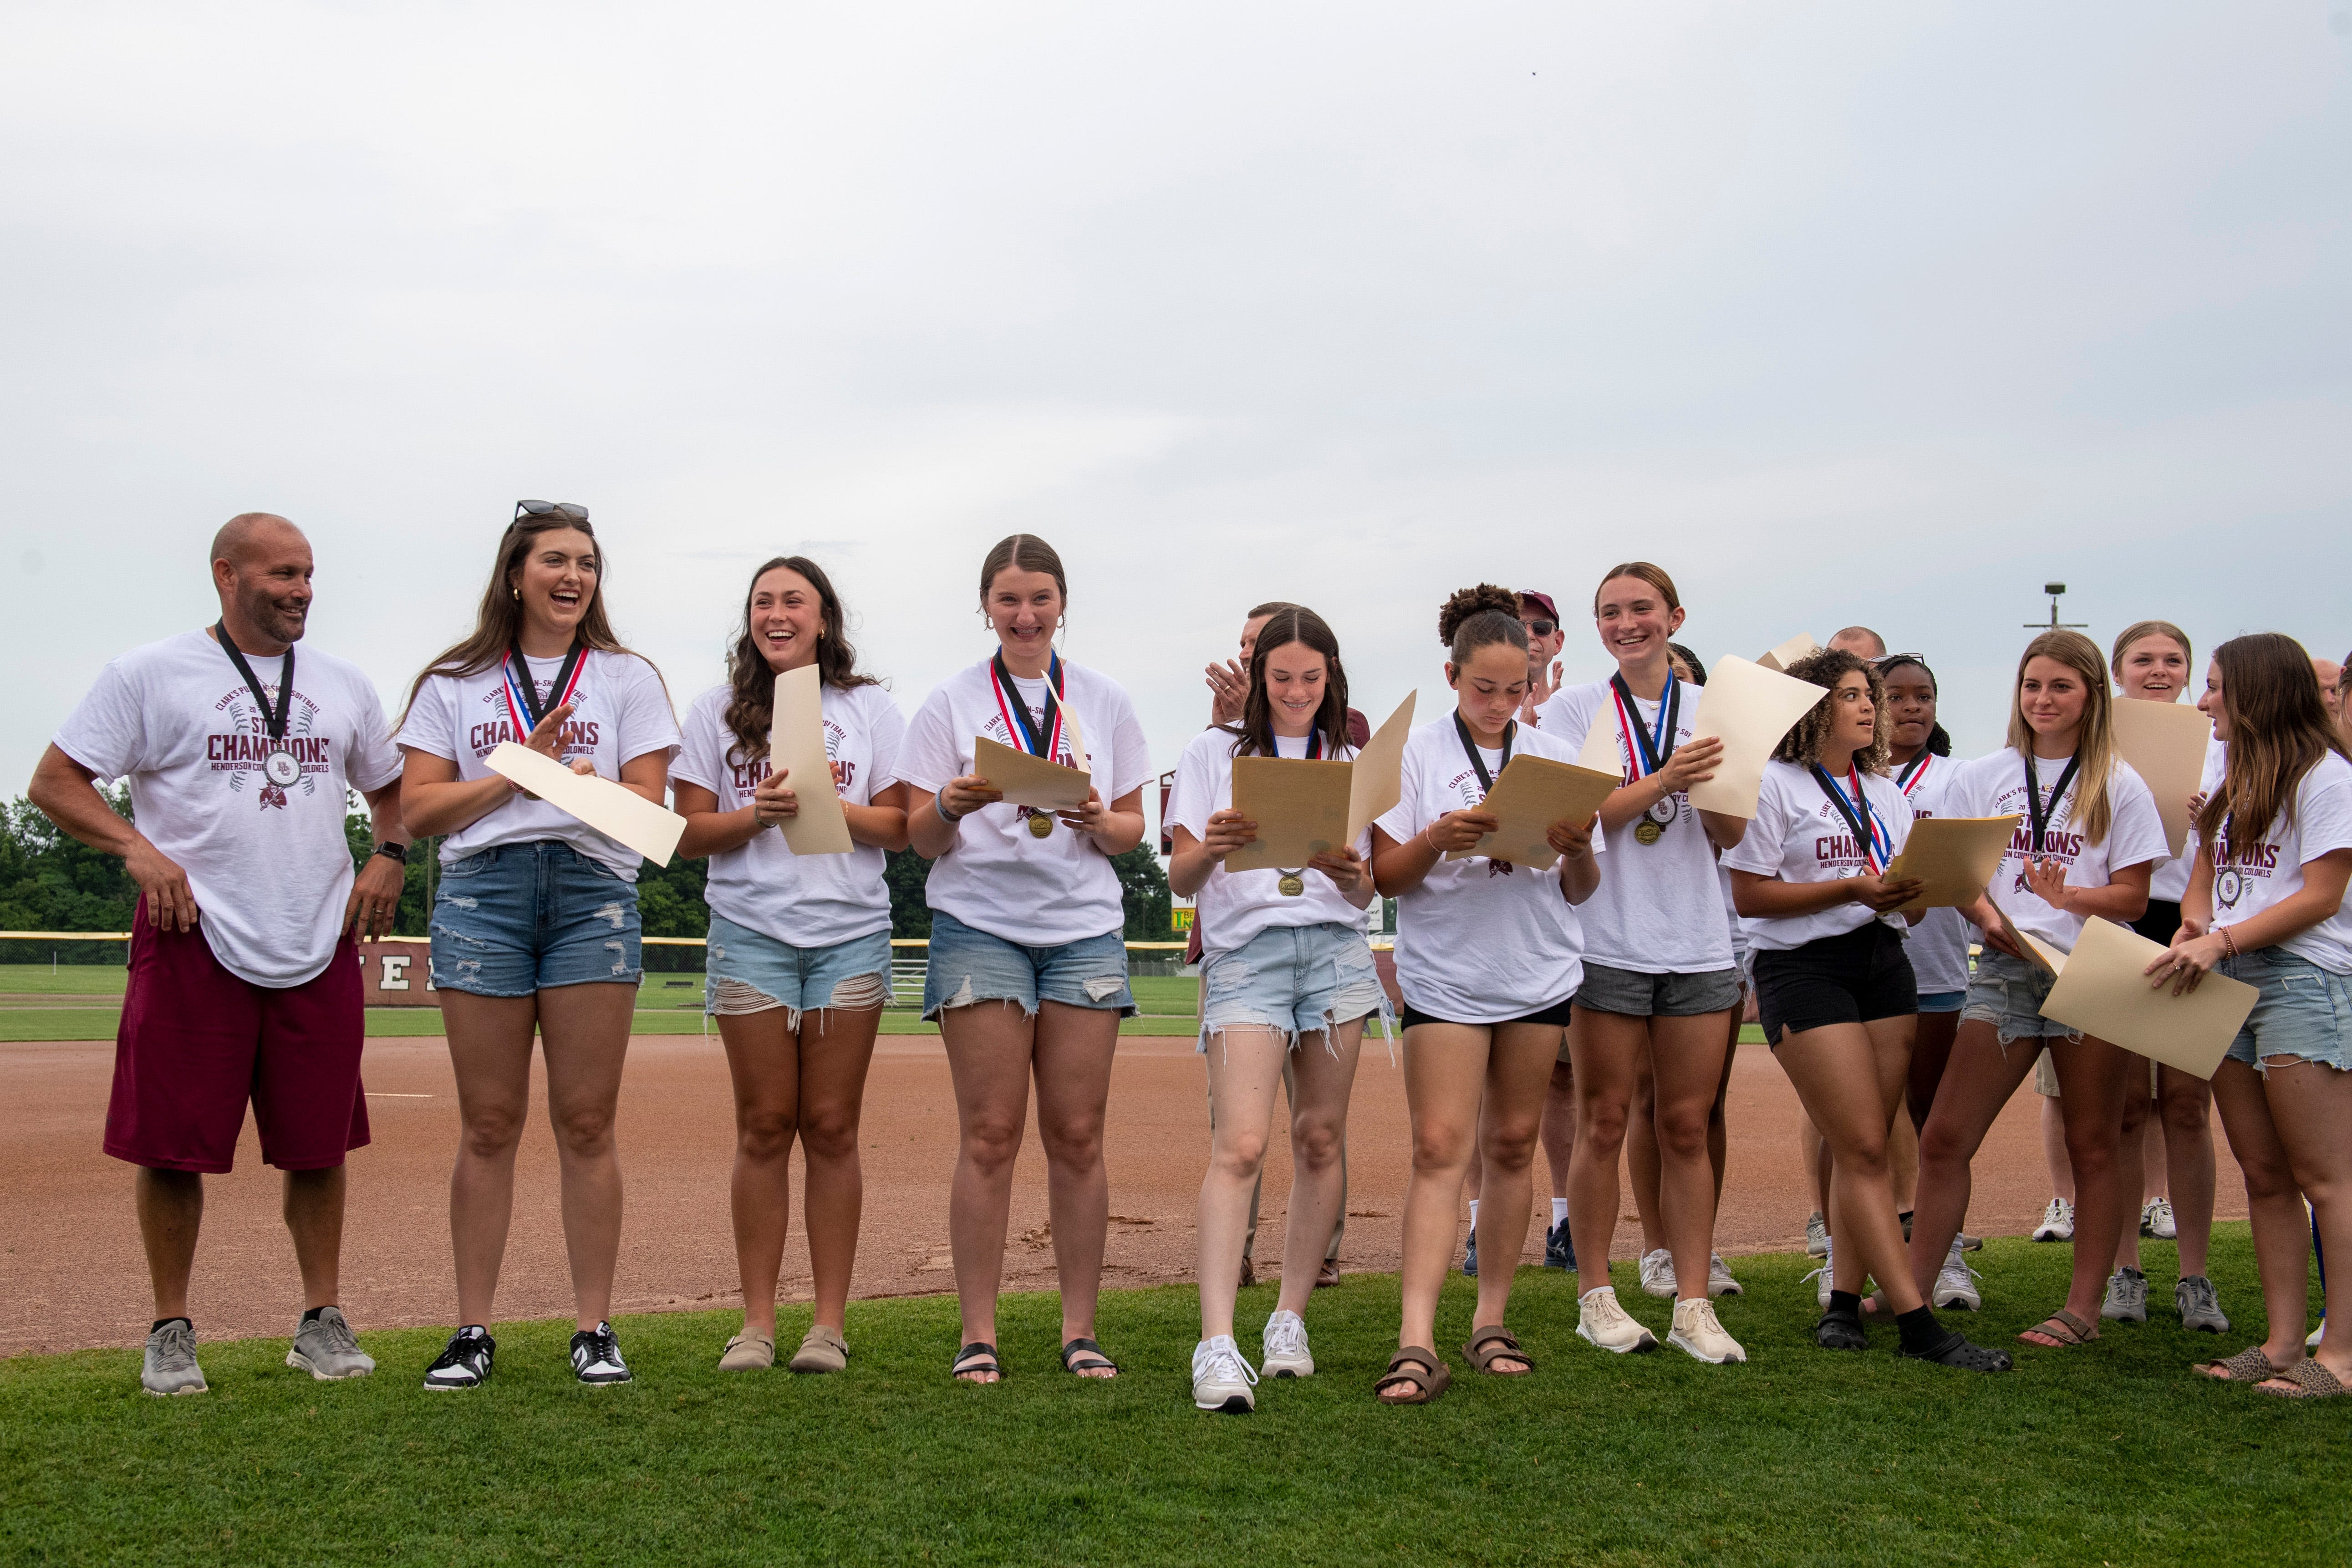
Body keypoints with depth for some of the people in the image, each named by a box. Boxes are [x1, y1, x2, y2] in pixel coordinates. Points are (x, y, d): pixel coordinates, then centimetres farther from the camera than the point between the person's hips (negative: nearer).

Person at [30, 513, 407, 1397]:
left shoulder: (345, 686, 15)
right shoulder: (151, 674, 2)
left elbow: (392, 787, 26)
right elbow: (54, 781, 0)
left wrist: (389, 857, 7)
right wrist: (134, 846, -14)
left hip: (319, 949, 3)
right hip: (194, 943, -3)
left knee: (319, 1144, 5)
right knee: (173, 1145, 0)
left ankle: (323, 1322, 17)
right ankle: (171, 1331, 15)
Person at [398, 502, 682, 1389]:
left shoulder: (627, 679, 15)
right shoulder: (453, 684, 15)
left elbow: (648, 807, 5)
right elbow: (417, 810, 5)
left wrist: (570, 780, -14)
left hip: (594, 892, 0)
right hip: (480, 892, 0)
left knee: (587, 1122, -1)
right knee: (488, 1125, 1)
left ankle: (594, 1327, 5)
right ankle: (473, 1330, 8)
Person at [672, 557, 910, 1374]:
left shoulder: (871, 709, 10)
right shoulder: (717, 710, 11)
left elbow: (900, 829, 5)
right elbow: (690, 833, 6)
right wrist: (759, 813, -12)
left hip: (851, 934, 0)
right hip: (751, 932, 0)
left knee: (832, 1125, 0)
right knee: (765, 1125, 0)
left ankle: (830, 1322, 6)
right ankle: (757, 1320, 8)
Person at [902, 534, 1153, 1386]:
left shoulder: (1104, 700, 13)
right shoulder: (951, 701, 8)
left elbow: (1132, 830, 13)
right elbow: (922, 837, 5)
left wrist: (1097, 821, -8)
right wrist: (952, 805, -16)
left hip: (1084, 927, 2)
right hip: (980, 924, -1)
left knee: (1078, 1133, 0)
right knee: (990, 1134, -4)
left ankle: (1081, 1329, 9)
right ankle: (978, 1332, 3)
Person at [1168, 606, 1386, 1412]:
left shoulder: (1351, 760, 16)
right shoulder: (1214, 752, 9)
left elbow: (1365, 895, 13)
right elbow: (1181, 879, 4)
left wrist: (1350, 874, -10)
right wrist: (1212, 848, -18)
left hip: (1335, 947, 3)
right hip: (1244, 948, -3)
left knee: (1319, 1139, 3)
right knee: (1240, 1145, -15)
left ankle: (1290, 1318, 16)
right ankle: (1216, 1344, -20)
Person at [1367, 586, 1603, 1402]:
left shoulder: (1555, 757, 8)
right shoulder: (1416, 755, 0)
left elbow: (1582, 891, 9)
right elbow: (1388, 877, -1)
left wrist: (1577, 850, -12)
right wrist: (1439, 839, -20)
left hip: (1538, 974, 3)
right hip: (1444, 975, -3)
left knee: (1513, 1144, 8)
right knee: (1439, 1148, -10)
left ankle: (1490, 1323, 18)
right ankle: (1417, 1343, -14)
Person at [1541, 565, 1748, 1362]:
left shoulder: (1709, 712, 10)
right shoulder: (1574, 709, 2)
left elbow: (1732, 834, 5)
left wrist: (1717, 782, -14)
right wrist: (1664, 781, -21)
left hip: (1697, 944, 3)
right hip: (1607, 939, -3)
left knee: (1687, 1126, 5)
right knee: (1604, 1123, 3)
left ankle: (1691, 1303, 11)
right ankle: (1595, 1291, 14)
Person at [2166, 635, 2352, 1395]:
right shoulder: (2226, 773, 20)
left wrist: (2221, 941, -18)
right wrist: (2193, 927, 0)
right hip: (2227, 982, 8)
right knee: (2264, 1176, 7)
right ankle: (2283, 1344, 11)